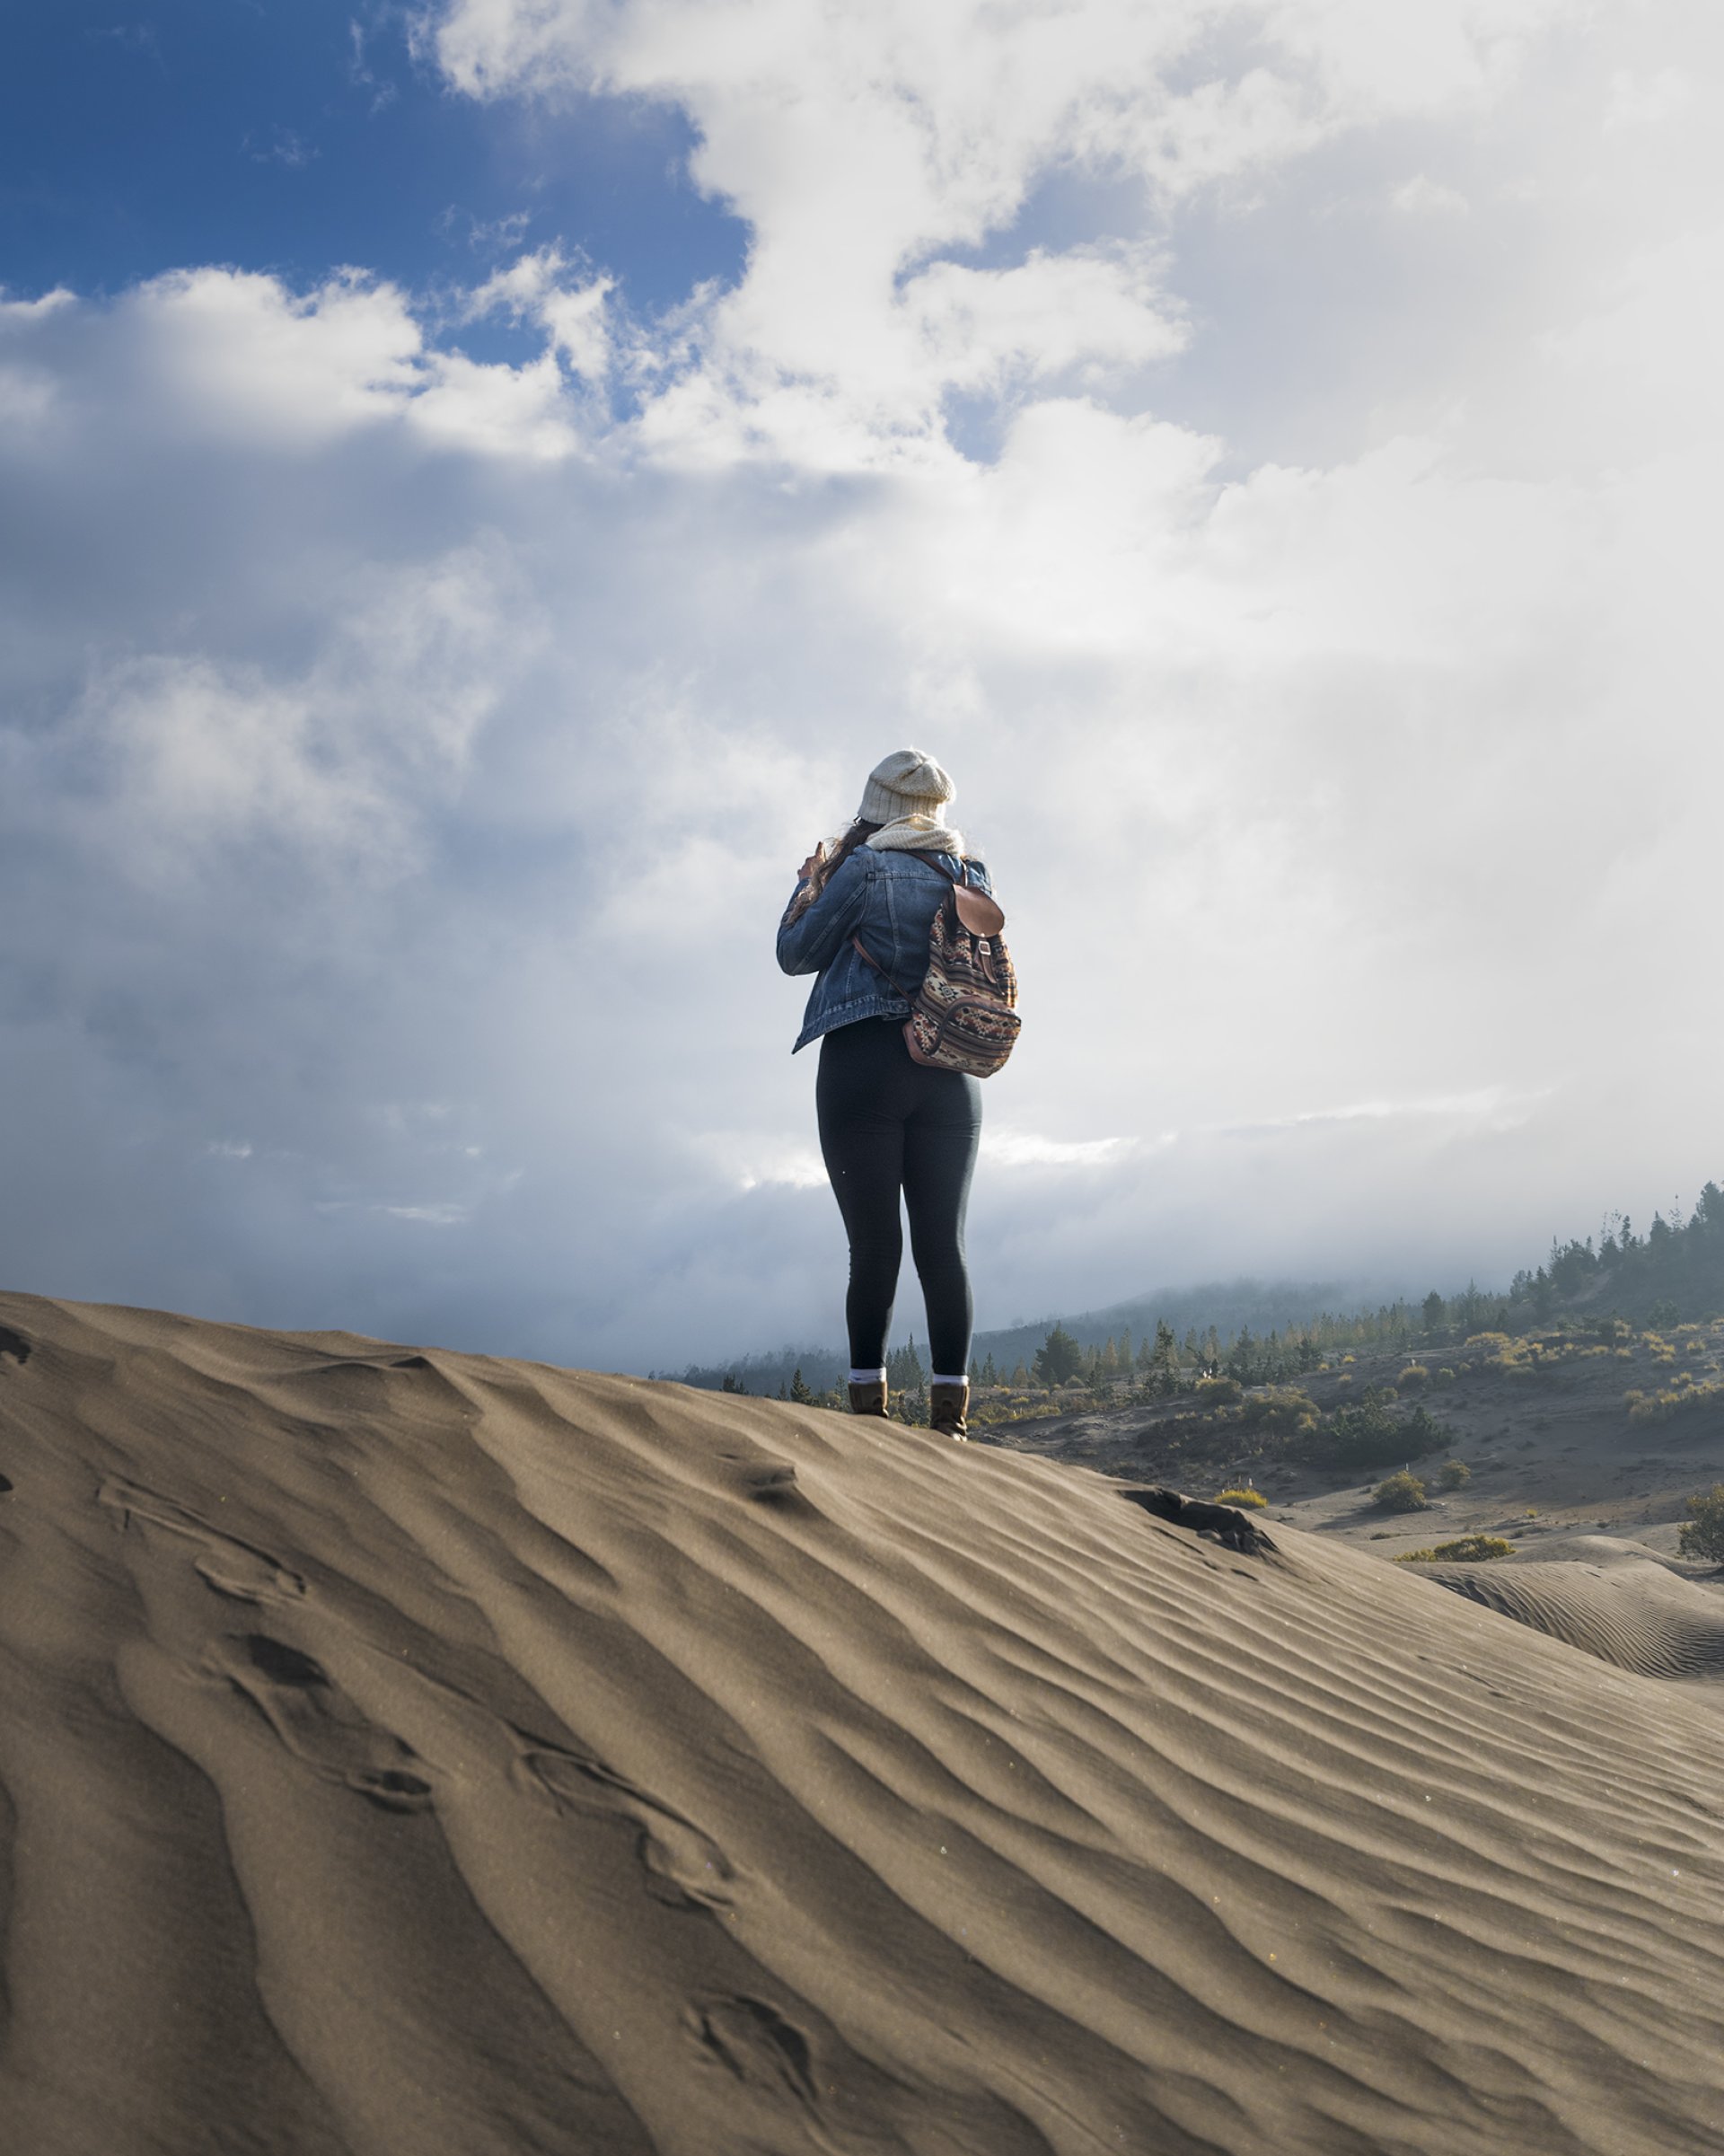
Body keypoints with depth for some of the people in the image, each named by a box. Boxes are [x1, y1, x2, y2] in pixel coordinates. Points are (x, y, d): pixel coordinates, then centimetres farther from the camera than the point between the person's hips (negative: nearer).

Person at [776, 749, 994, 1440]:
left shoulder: (864, 868, -4)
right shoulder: (971, 875, 12)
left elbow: (796, 953, 3)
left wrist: (811, 882, 19)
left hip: (864, 1066, -4)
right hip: (951, 1076, 4)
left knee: (875, 1245, -3)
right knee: (943, 1244, 2)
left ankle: (869, 1403, -3)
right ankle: (950, 1412, -1)